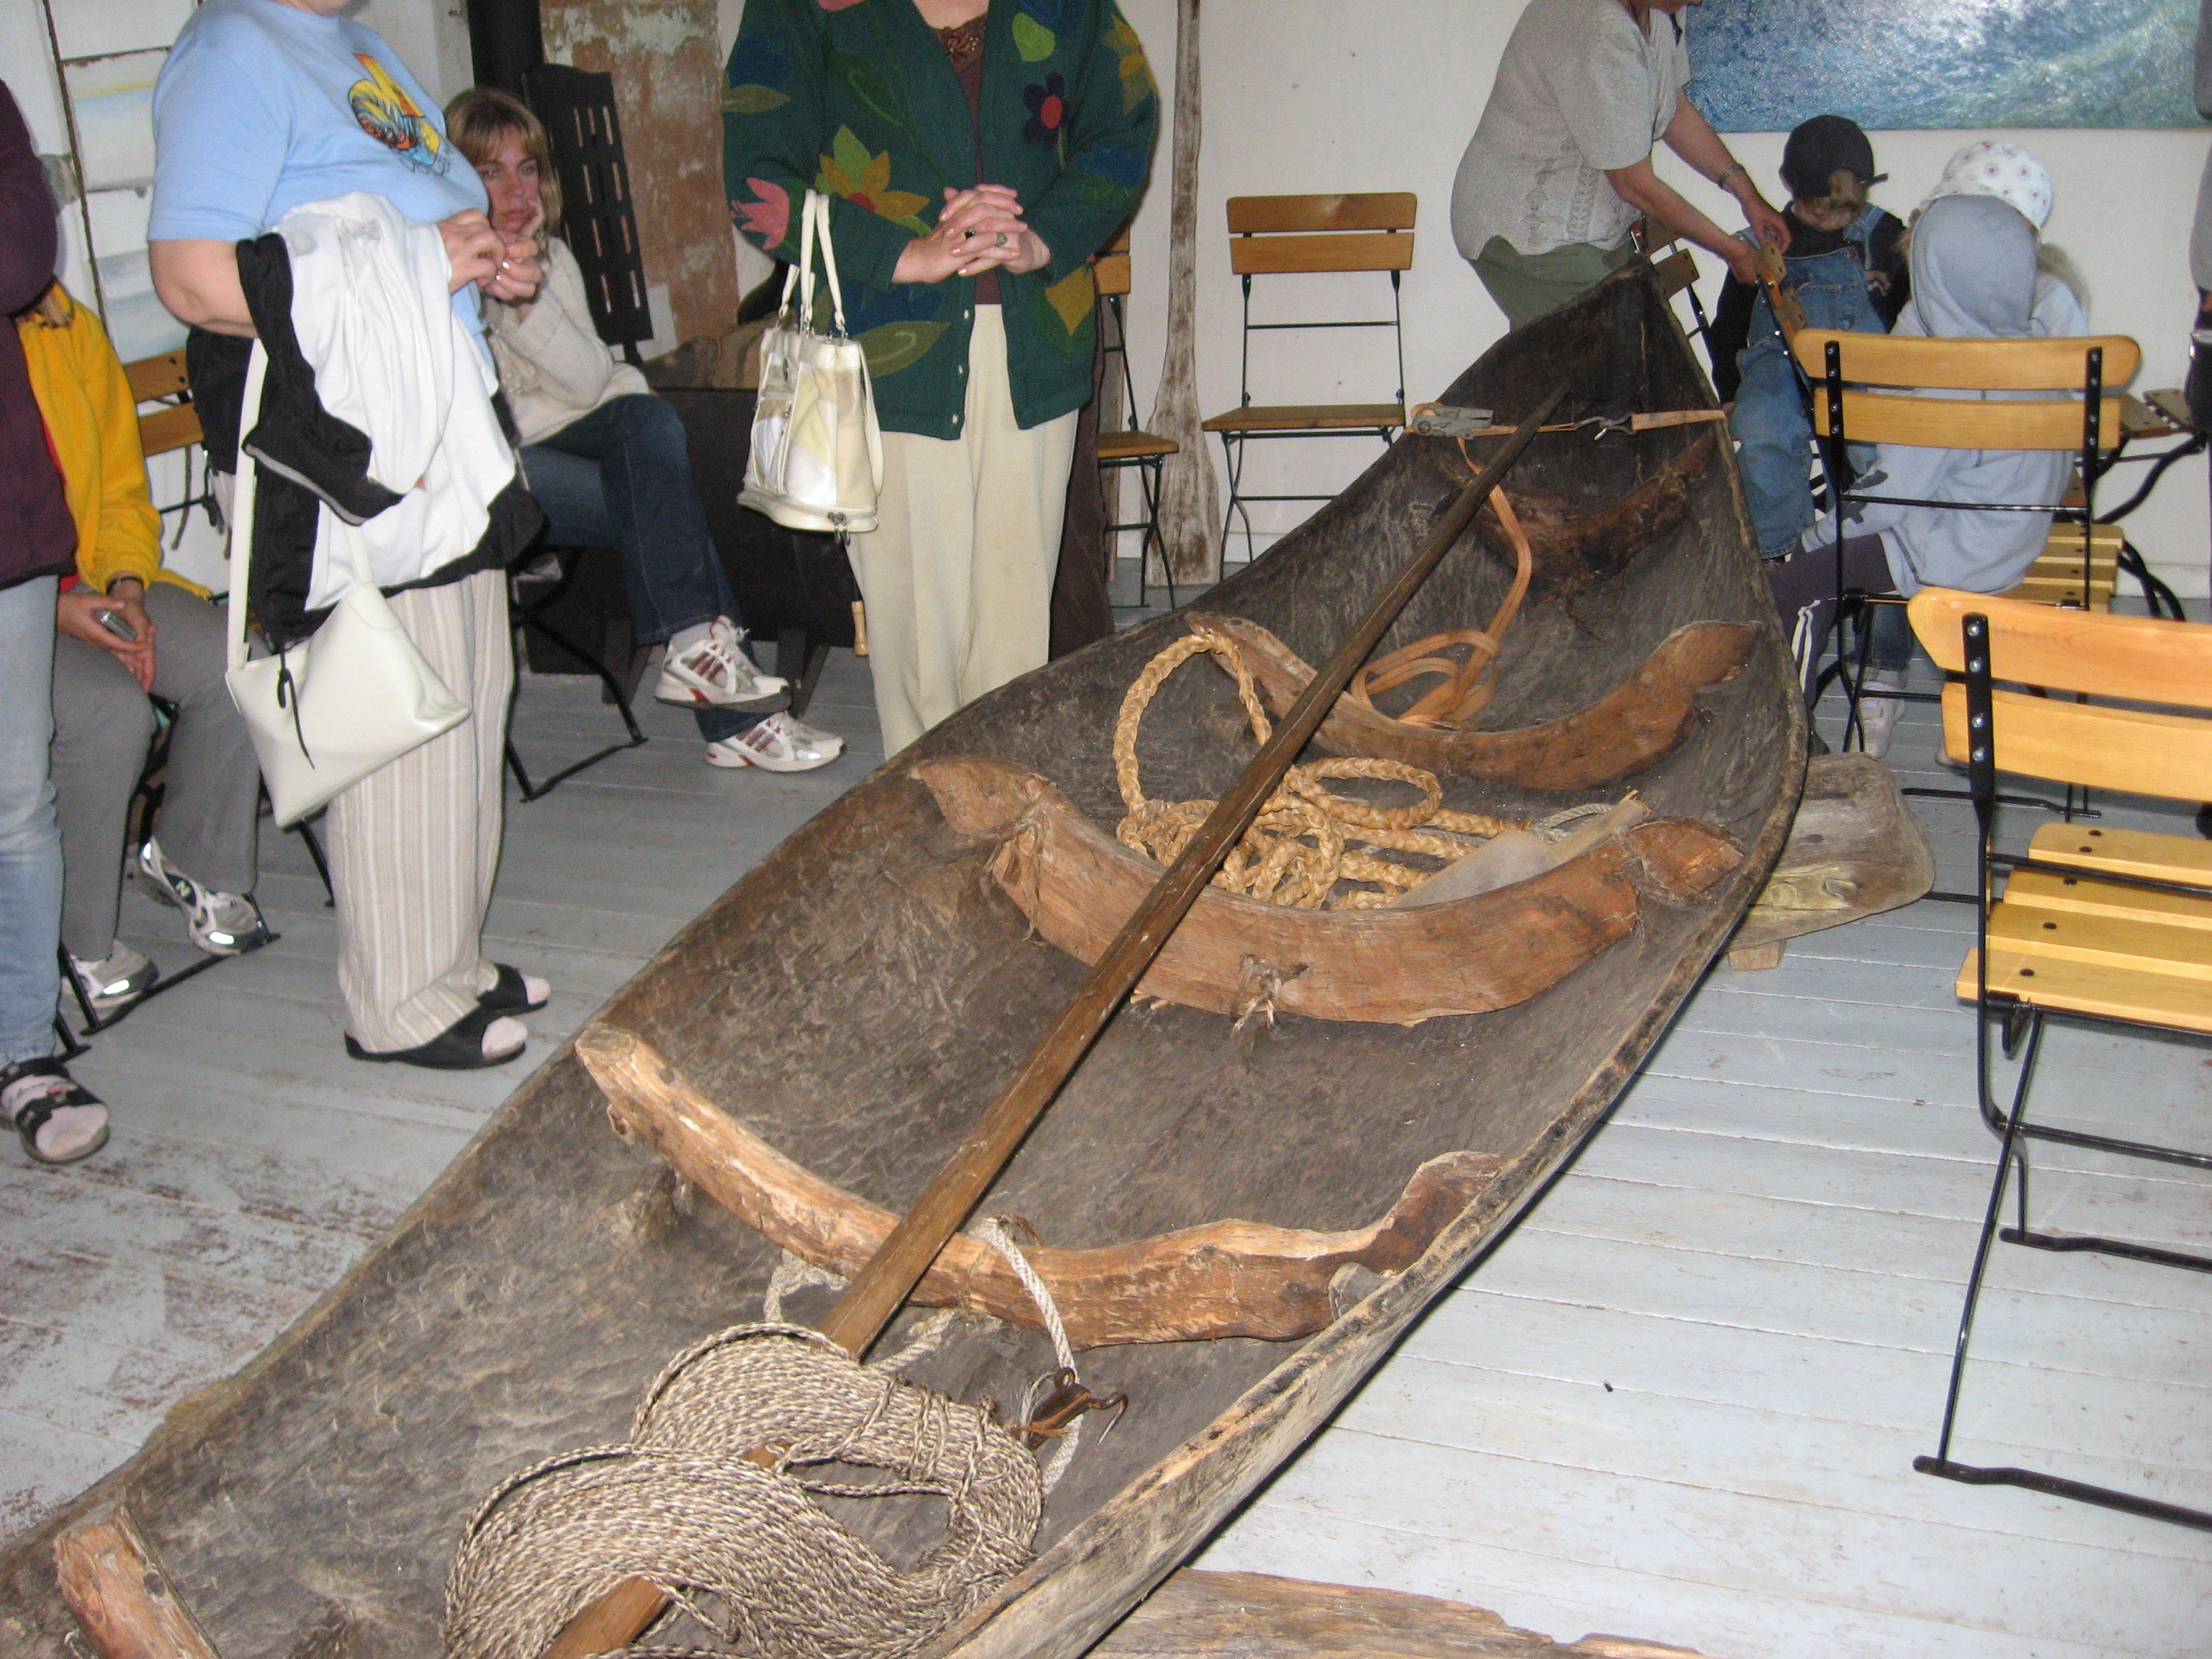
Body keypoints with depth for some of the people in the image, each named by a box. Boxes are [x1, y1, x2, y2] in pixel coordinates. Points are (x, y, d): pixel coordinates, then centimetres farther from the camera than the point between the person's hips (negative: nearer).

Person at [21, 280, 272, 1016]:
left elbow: (122, 489, 11)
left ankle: (194, 861, 8)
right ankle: (79, 941, -10)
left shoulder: (71, 330, 4)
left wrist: (126, 588, -6)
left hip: (88, 585, 6)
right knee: (112, 711, -30)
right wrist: (52, 610, -23)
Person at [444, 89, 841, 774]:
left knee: (647, 417, -23)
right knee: (661, 506, -23)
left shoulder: (551, 256, 11)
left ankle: (700, 646, -24)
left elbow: (589, 383, -3)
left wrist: (530, 294, -15)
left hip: (555, 436, 6)